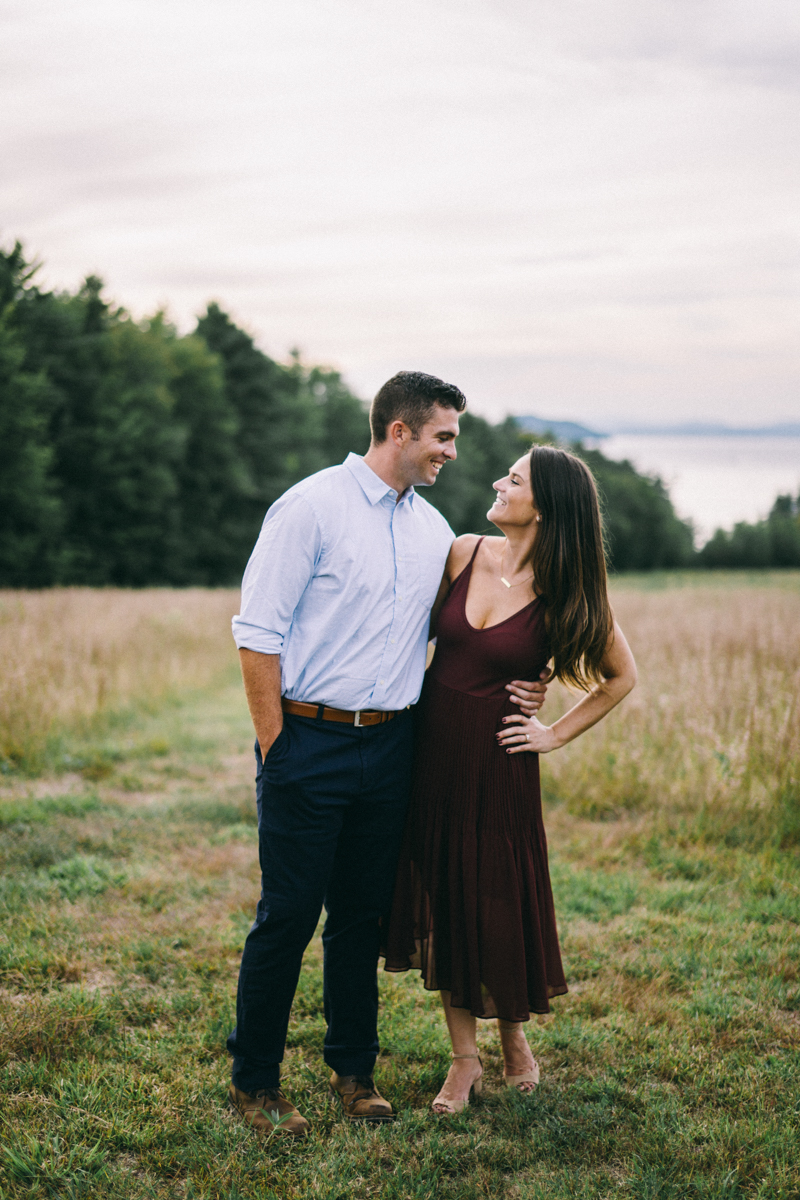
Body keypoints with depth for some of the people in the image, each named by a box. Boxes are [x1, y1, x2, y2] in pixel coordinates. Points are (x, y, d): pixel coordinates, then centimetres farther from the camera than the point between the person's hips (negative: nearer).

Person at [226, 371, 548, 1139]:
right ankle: (253, 1082, 14)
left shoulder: (433, 529, 12)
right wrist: (275, 749, -12)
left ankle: (354, 1069, 27)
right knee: (289, 915, 0)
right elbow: (257, 634, -10)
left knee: (363, 915, 13)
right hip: (310, 740, -5)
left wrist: (513, 684, 7)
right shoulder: (310, 507, -8)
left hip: (390, 747, 6)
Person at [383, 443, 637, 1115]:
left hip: (496, 760, -3)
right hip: (430, 747, 3)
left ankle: (514, 1036, 34)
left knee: (500, 900, 6)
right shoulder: (463, 554, -2)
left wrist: (557, 734, 0)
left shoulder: (568, 596, -9)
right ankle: (464, 1058, 23)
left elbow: (621, 677, 4)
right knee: (441, 898, 8)